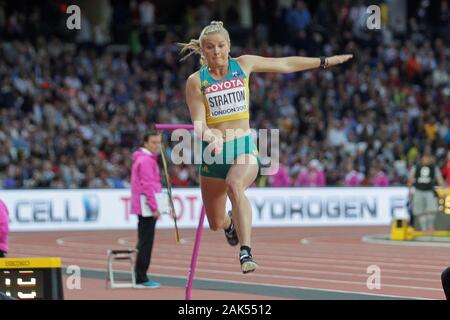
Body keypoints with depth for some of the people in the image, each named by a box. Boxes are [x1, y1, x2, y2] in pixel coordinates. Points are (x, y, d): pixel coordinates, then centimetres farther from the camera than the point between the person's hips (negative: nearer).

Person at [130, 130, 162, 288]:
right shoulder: (146, 160, -13)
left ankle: (140, 277, 16)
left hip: (143, 208, 11)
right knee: (146, 243, -9)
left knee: (144, 243, 12)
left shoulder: (147, 158, 19)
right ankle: (141, 279, -8)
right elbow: (148, 186, -19)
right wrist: (154, 208, -19)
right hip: (147, 206, -11)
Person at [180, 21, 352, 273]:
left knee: (234, 185, -36)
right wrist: (207, 134, -32)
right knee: (216, 224, 9)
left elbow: (286, 64, 13)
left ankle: (246, 252, -41)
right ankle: (230, 223, 49)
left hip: (245, 147, -1)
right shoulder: (196, 81, -3)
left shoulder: (243, 65, 2)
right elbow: (198, 123, -8)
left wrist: (325, 61, 19)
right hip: (214, 152, 1)